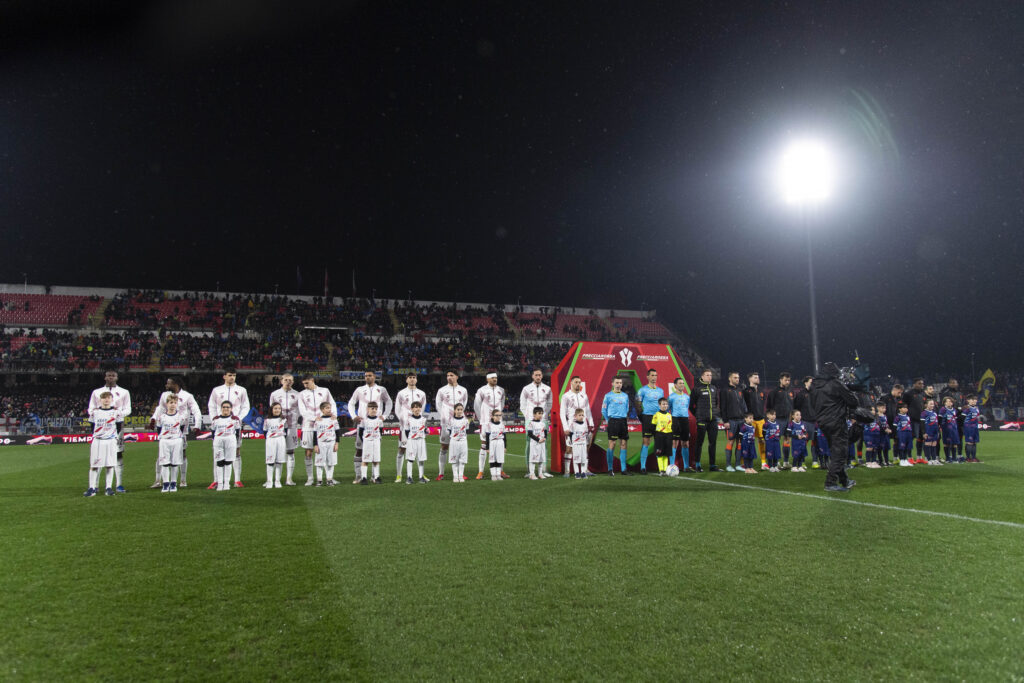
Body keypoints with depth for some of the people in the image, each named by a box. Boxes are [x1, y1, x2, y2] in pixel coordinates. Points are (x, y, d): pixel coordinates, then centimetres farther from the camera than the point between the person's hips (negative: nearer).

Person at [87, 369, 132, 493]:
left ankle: (119, 485, -1)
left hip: (117, 424, -1)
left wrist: (119, 412, -16)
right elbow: (91, 409, 11)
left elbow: (128, 409, 6)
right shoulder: (96, 392, 15)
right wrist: (94, 412, -13)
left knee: (118, 454, -3)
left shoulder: (124, 392, 12)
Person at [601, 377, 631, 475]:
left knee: (623, 444, 4)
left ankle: (624, 469, 9)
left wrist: (624, 417, 13)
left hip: (623, 421, 4)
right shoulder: (608, 396, -1)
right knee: (612, 444, -5)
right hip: (613, 421, -4)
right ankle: (610, 469, 0)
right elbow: (603, 410, 2)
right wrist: (608, 421, 2)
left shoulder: (625, 396, 12)